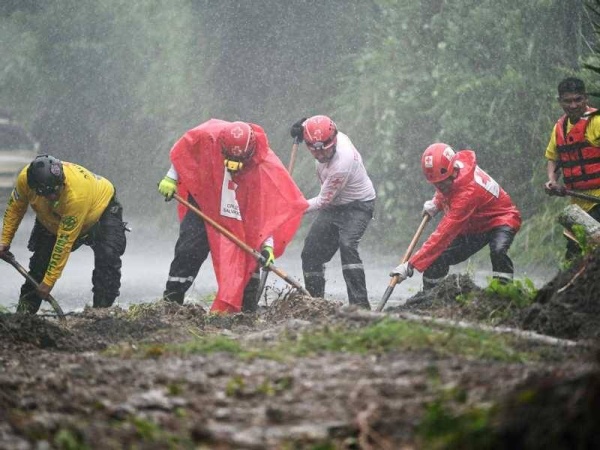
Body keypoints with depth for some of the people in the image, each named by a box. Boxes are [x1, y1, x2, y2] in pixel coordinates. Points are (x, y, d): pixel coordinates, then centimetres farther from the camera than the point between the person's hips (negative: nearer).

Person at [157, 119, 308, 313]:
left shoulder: (265, 166, -31)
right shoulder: (207, 136, -29)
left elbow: (268, 209, -27)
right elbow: (182, 151, -5)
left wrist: (268, 245, -32)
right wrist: (171, 177, 1)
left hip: (242, 214, -1)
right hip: (204, 202, 1)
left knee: (247, 257, -6)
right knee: (188, 250, -6)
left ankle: (248, 309, 2)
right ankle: (170, 301, 2)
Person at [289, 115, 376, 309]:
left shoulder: (341, 164, -36)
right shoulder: (336, 137, -15)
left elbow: (323, 201, -24)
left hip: (357, 206, -8)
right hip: (334, 204, 9)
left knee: (347, 245, -31)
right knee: (311, 252, 5)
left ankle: (360, 304, -33)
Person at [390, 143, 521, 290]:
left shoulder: (467, 192, -40)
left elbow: (444, 233, -42)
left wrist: (410, 266, -43)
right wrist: (436, 203, -5)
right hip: (473, 225, 8)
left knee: (498, 251, -39)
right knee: (436, 259, -5)